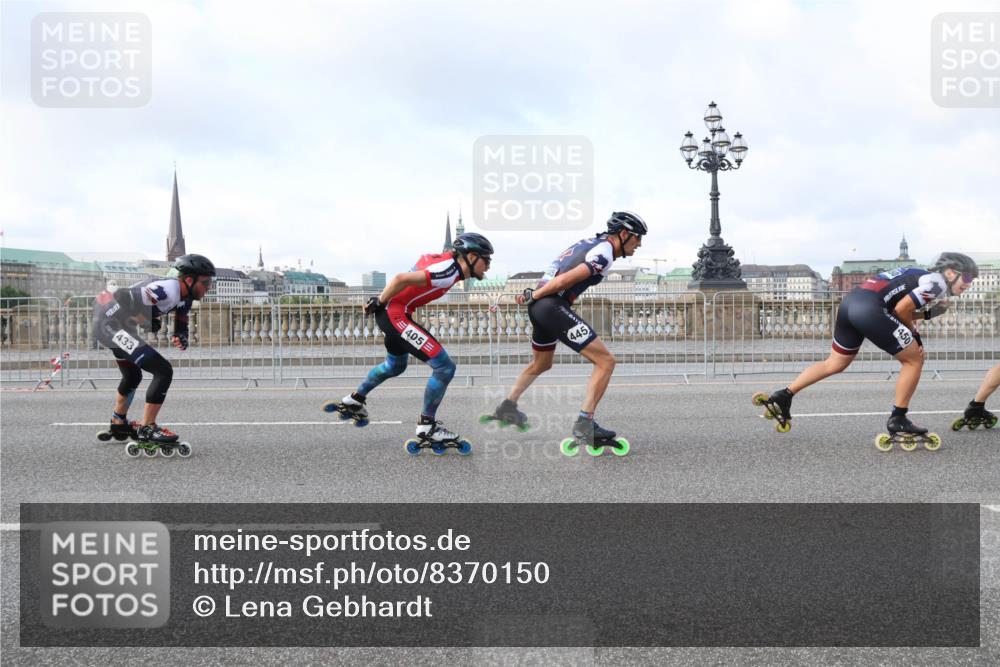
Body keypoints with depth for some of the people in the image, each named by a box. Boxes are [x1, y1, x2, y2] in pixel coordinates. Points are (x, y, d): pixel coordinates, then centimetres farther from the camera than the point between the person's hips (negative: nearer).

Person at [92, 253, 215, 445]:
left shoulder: (184, 298, 6)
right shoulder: (167, 290, -25)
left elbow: (181, 326, 13)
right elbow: (122, 297, -26)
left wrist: (181, 338, -10)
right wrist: (149, 321, -16)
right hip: (110, 323, -11)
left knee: (132, 376, 30)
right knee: (163, 371, -14)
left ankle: (119, 423, 49)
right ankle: (147, 428, -6)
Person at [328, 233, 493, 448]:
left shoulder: (445, 260, 6)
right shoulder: (449, 272, -22)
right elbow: (401, 279, -27)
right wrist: (379, 303, -11)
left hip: (390, 312, 10)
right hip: (396, 314, -10)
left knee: (395, 366, 33)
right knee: (444, 367, -11)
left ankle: (353, 401, 47)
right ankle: (426, 426, -1)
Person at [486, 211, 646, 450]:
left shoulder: (590, 242, 19)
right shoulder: (604, 254, -12)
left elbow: (556, 274, 18)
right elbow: (564, 281, -18)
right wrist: (534, 296, -7)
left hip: (539, 306, 10)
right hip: (554, 307, -10)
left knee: (541, 364, 32)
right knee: (605, 361, -8)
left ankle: (507, 408, 43)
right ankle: (585, 424, -11)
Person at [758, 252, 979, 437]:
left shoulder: (921, 277, 27)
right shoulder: (937, 283, -1)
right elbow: (901, 309, -9)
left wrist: (928, 312, 12)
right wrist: (913, 332, 8)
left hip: (851, 300, 10)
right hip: (869, 309, -9)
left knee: (835, 364, 21)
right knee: (913, 360, 4)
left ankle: (784, 396, 19)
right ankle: (898, 419, 10)